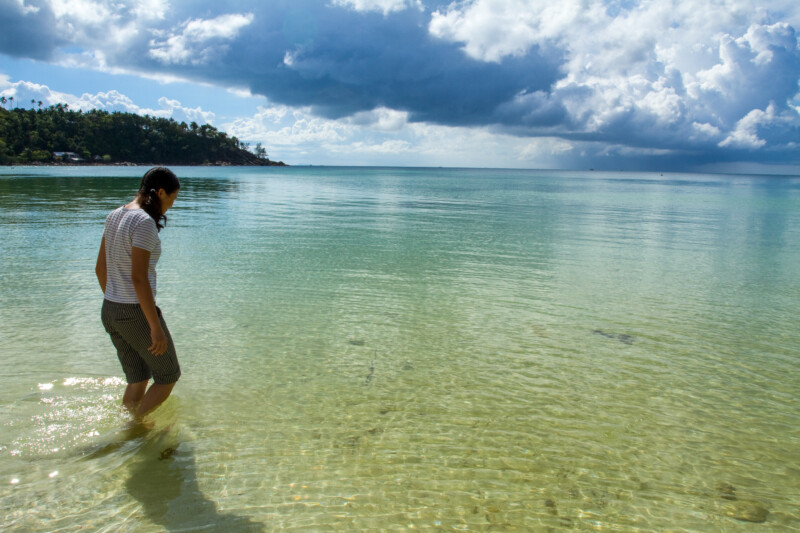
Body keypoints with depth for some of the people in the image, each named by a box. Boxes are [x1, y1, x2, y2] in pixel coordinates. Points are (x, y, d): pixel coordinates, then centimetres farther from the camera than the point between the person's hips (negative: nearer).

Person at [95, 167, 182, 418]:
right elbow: (139, 278, -24)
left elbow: (101, 268, 13)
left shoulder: (114, 216, 7)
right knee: (168, 376, 12)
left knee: (138, 380, 20)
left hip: (110, 311, 8)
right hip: (137, 314, -8)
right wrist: (156, 327, -20)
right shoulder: (144, 222, -20)